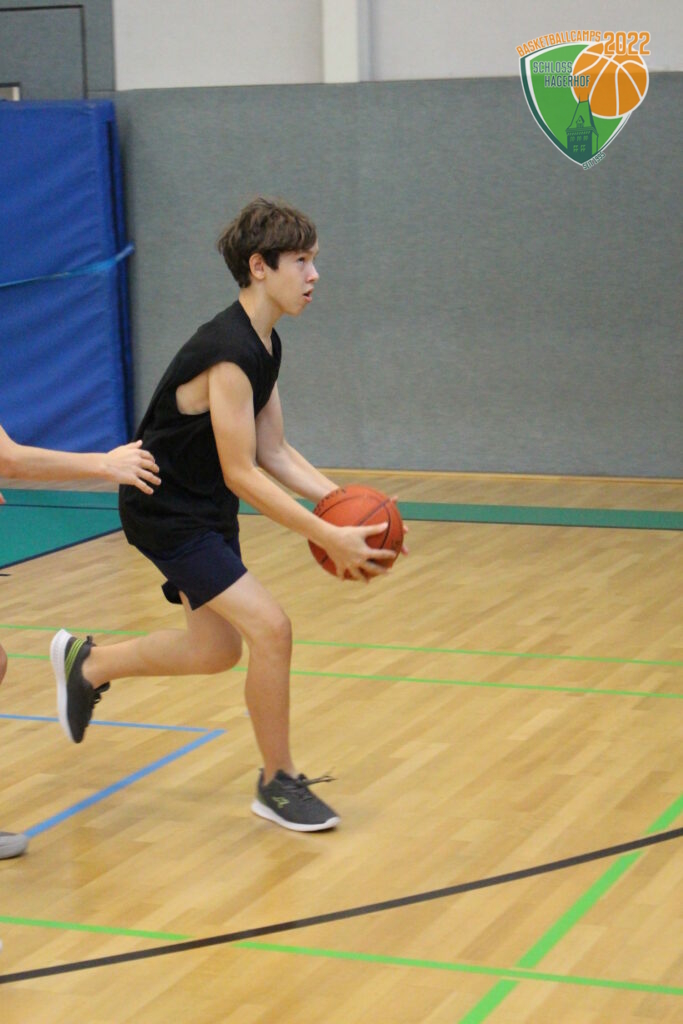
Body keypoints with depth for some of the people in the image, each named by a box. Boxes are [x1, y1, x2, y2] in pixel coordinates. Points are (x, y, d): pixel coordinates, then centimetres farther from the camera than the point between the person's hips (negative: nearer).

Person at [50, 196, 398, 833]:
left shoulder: (264, 345, 3)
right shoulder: (228, 354, -27)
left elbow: (274, 452, 7)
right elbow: (241, 474, -27)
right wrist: (330, 538, -28)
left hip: (206, 510, 10)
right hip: (166, 512, -10)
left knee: (216, 649, 18)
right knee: (269, 629, -15)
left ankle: (87, 664, 41)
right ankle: (278, 784, 2)